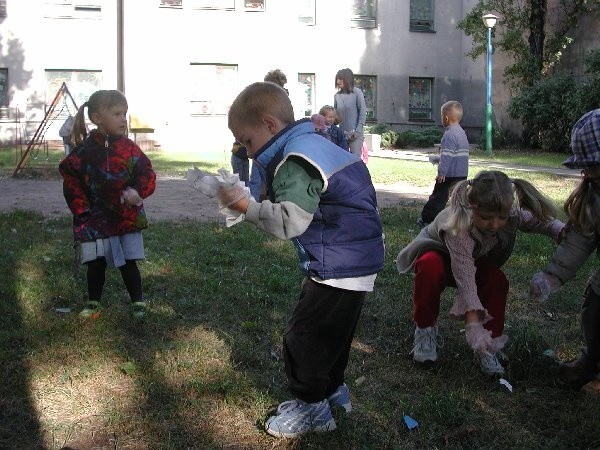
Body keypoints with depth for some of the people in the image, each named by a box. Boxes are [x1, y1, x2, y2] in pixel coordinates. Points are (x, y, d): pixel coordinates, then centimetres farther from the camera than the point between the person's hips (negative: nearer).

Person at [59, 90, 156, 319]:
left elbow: (146, 173, 0)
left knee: (128, 263, 6)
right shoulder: (84, 151, -8)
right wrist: (81, 209, -5)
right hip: (97, 219, 0)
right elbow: (70, 180, -1)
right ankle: (93, 303, 28)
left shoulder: (128, 148, -4)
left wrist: (138, 192, -19)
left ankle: (138, 302, 21)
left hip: (128, 216, 1)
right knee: (96, 263, 10)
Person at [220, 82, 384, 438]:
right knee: (331, 330, 24)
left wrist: (243, 205, -23)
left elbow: (290, 221, -31)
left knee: (302, 336, 0)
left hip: (339, 268, -11)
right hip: (357, 262, 11)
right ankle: (332, 388, 40)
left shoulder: (297, 160, -21)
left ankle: (310, 407, 13)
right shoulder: (312, 144, 13)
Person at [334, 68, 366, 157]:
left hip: (354, 134, -4)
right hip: (341, 133, 4)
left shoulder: (357, 92, -4)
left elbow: (363, 112, -5)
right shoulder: (337, 95, 7)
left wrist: (358, 131, -10)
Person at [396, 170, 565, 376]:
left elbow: (541, 220, -9)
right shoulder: (459, 226, -43)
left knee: (497, 280, -25)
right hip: (437, 253, -5)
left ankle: (487, 348, -10)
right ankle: (425, 329, -17)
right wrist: (472, 323, -52)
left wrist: (562, 231, -31)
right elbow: (465, 277, -47)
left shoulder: (511, 214, -26)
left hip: (475, 259, 5)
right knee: (430, 268, -39)